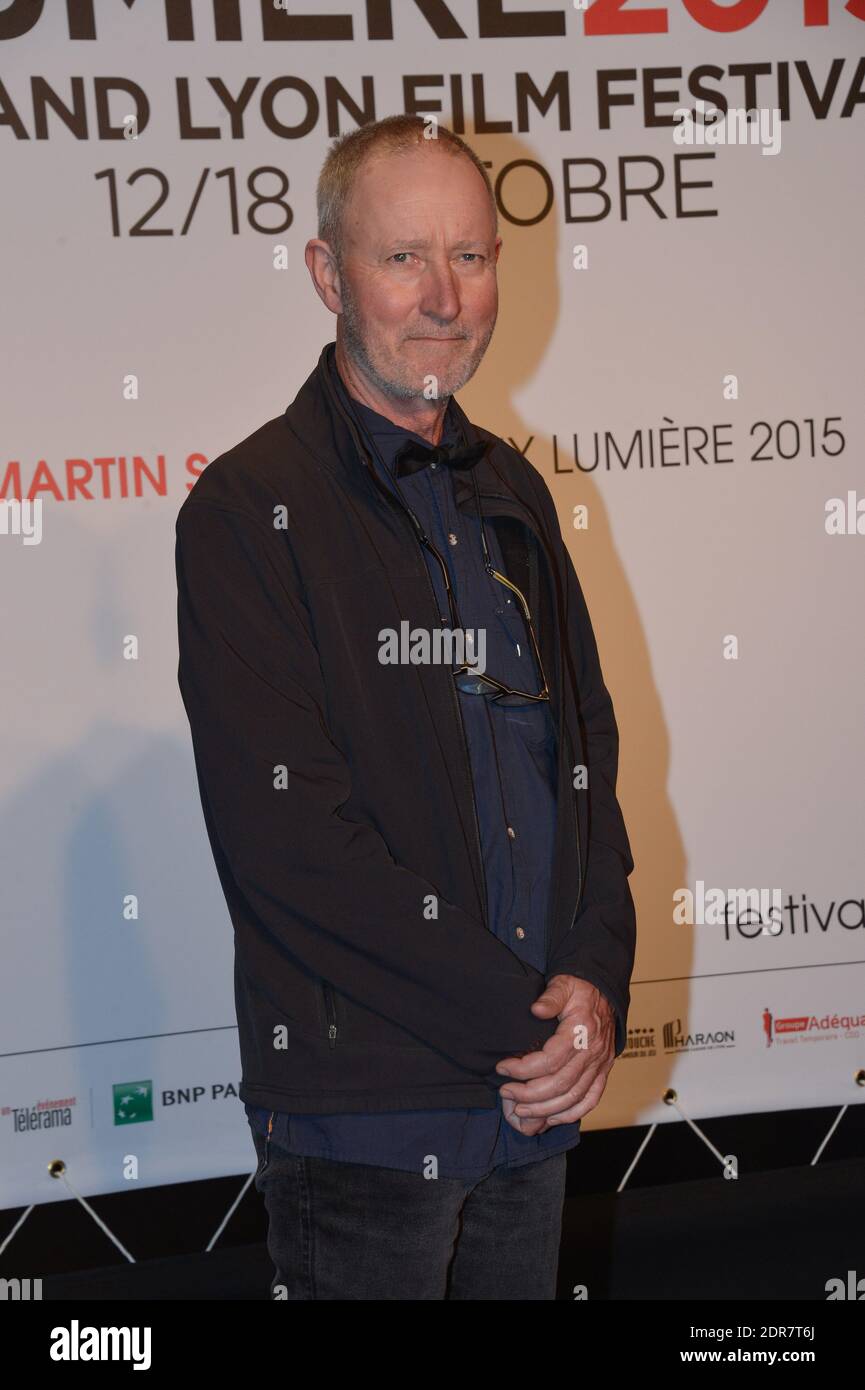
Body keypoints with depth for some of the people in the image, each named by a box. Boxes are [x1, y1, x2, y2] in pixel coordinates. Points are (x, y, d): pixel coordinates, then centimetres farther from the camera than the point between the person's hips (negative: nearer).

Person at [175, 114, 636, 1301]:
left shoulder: (512, 494, 11)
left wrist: (598, 981, -4)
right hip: (365, 1118, -6)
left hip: (541, 1101, 6)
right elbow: (289, 845, -17)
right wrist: (528, 1018, -15)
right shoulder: (249, 512, -10)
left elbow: (588, 750, 13)